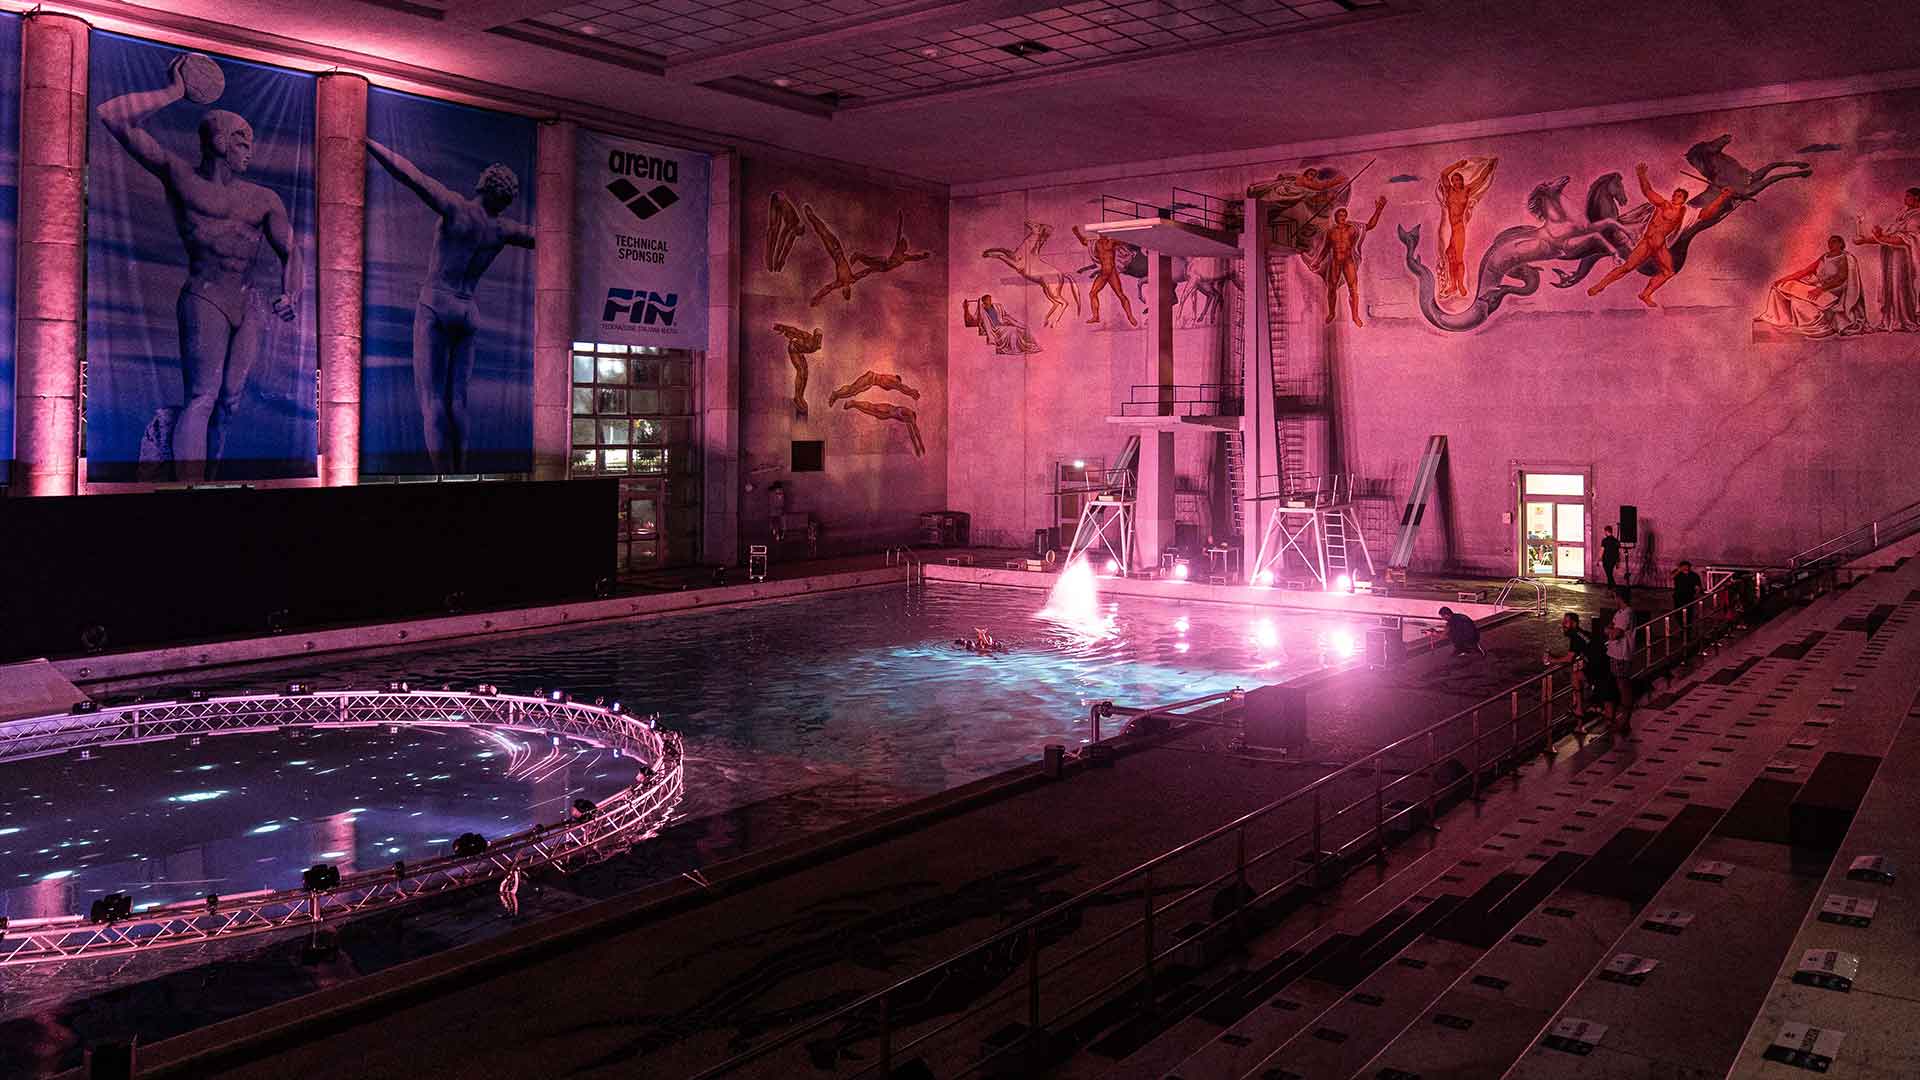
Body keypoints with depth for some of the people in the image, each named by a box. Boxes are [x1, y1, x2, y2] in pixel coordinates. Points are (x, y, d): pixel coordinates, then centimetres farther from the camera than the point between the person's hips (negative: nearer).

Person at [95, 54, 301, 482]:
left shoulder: (264, 199, 14)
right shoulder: (178, 174, 3)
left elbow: (289, 253, 8)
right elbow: (112, 115, -1)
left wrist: (289, 294, -12)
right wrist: (173, 93, 1)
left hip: (248, 306, 5)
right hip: (204, 299, -5)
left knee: (229, 403, 2)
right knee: (202, 397, -17)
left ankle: (209, 481, 8)